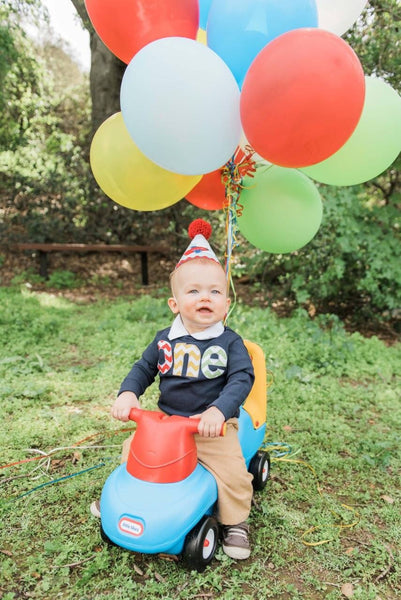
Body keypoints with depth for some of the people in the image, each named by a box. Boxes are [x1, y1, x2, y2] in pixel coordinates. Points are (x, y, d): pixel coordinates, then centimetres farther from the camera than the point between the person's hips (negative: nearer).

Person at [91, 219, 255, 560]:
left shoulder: (230, 342, -11)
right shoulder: (166, 340, -2)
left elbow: (242, 379, -19)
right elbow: (144, 369, 8)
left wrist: (219, 410, -34)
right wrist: (128, 394, -10)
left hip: (213, 425, -3)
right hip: (165, 419, 4)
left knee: (232, 470, -16)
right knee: (133, 448, 5)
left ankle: (235, 521, 14)